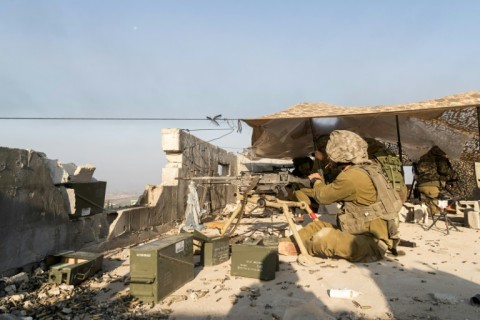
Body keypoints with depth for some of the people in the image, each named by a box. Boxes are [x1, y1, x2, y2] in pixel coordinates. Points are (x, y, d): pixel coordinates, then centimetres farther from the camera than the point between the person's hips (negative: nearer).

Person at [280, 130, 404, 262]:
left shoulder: (351, 176, -22)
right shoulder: (368, 169, 5)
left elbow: (323, 196, -7)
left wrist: (316, 181, 11)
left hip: (372, 243, -10)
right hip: (362, 233, 10)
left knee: (324, 236, -25)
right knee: (318, 225, 9)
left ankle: (297, 247, 3)